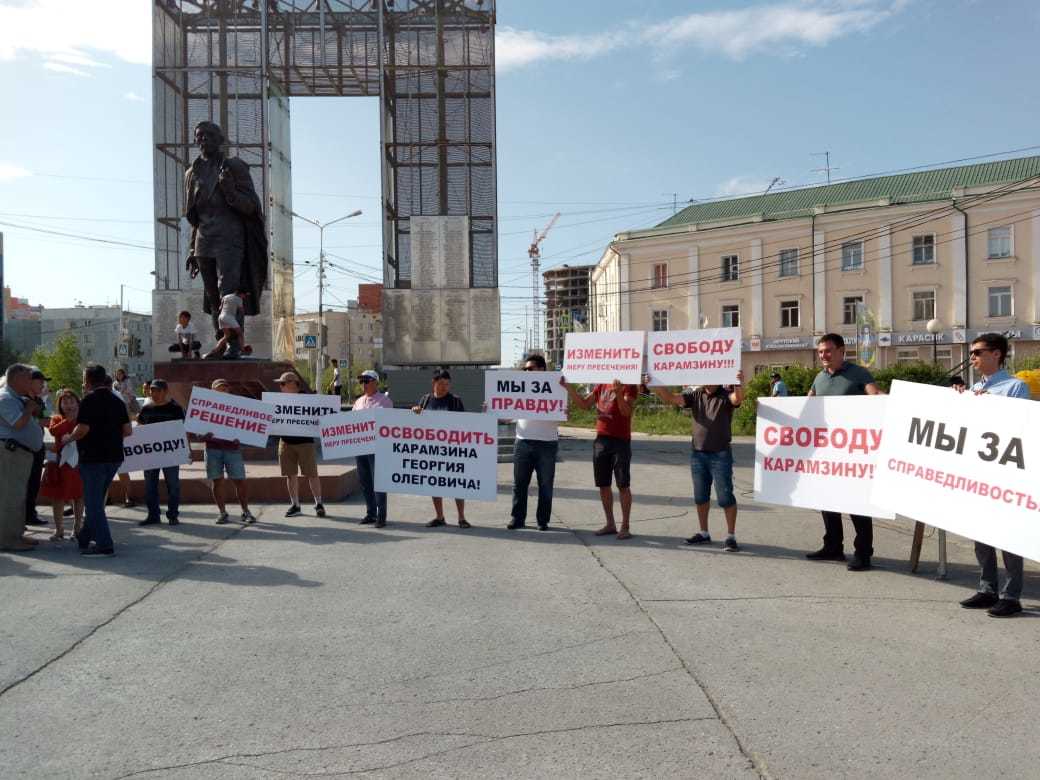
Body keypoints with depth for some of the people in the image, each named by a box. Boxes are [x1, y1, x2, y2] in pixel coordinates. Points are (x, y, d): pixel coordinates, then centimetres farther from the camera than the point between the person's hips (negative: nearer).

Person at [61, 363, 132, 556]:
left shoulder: (90, 399, -11)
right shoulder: (117, 401, 10)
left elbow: (83, 429, -20)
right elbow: (127, 431, 7)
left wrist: (68, 438, -1)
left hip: (94, 457, -7)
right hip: (114, 456, 7)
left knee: (93, 502, -1)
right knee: (96, 500, 19)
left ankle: (104, 545, -3)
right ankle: (85, 538, 30)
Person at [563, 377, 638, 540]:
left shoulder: (629, 386, -5)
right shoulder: (601, 385, 12)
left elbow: (626, 411, -18)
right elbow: (584, 404, 16)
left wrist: (618, 393, -34)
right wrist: (568, 386, 8)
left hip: (620, 441, -6)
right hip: (601, 440, 6)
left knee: (623, 485, -2)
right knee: (603, 485, 9)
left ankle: (625, 527, 3)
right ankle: (610, 524, 18)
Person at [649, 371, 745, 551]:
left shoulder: (726, 395, -5)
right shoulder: (695, 395, 6)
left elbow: (738, 398, -27)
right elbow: (671, 398, -2)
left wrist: (740, 384, -48)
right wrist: (654, 386, -18)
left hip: (720, 454, -5)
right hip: (698, 453, 5)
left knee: (725, 497, -1)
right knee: (700, 496, 13)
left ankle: (731, 536, 8)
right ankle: (703, 533, 25)